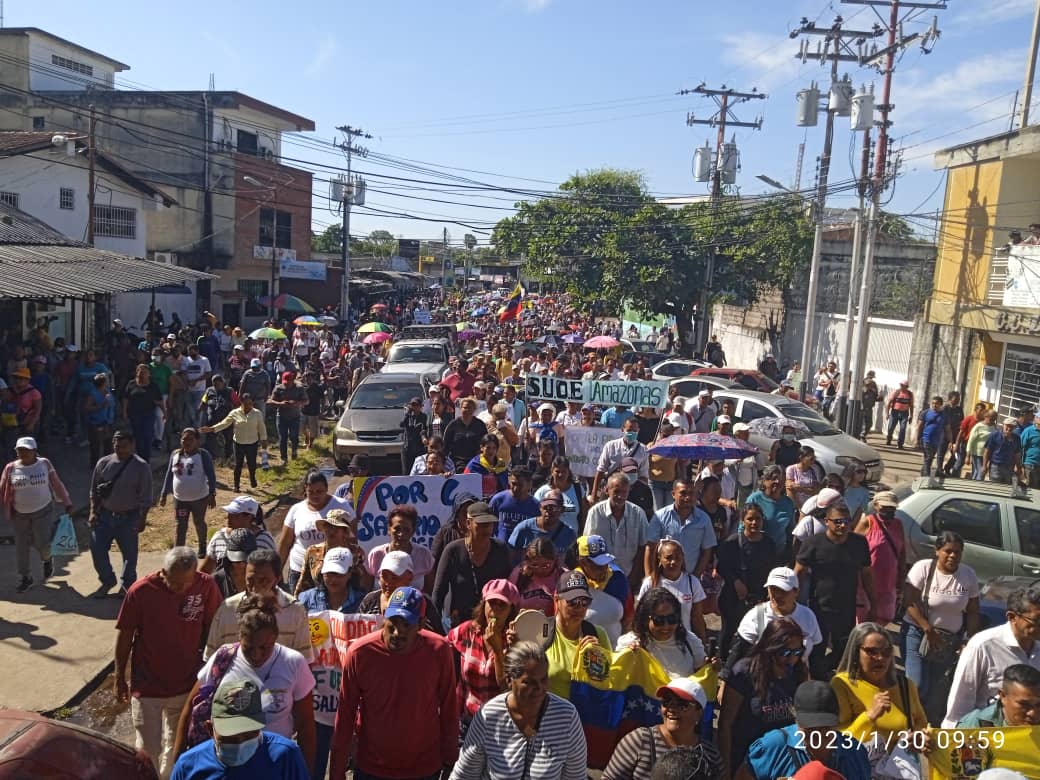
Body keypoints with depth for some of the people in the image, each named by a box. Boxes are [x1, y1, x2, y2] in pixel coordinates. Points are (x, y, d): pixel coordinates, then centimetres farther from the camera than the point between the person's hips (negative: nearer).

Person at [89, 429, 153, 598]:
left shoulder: (141, 467, -9)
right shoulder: (104, 463, 0)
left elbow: (145, 497, -8)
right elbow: (94, 490, 9)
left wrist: (142, 519, -9)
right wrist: (93, 512, 1)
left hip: (128, 517, -3)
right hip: (105, 515, 3)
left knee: (129, 553, 7)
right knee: (97, 548, 1)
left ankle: (127, 584, 28)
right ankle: (107, 581, 24)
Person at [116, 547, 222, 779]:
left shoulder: (206, 586, -18)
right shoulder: (140, 591, -20)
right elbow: (124, 636, -6)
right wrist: (120, 678, 3)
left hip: (186, 685, 2)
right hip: (147, 687, -2)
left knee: (178, 746, 22)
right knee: (148, 750, 11)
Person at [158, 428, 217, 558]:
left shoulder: (203, 455, -12)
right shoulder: (175, 454, 1)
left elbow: (211, 476, -12)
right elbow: (169, 475, 8)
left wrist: (212, 495, -17)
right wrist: (164, 494, 6)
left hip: (200, 498, -3)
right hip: (180, 499, 3)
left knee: (199, 523, 15)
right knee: (180, 526, 2)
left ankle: (202, 547, 38)